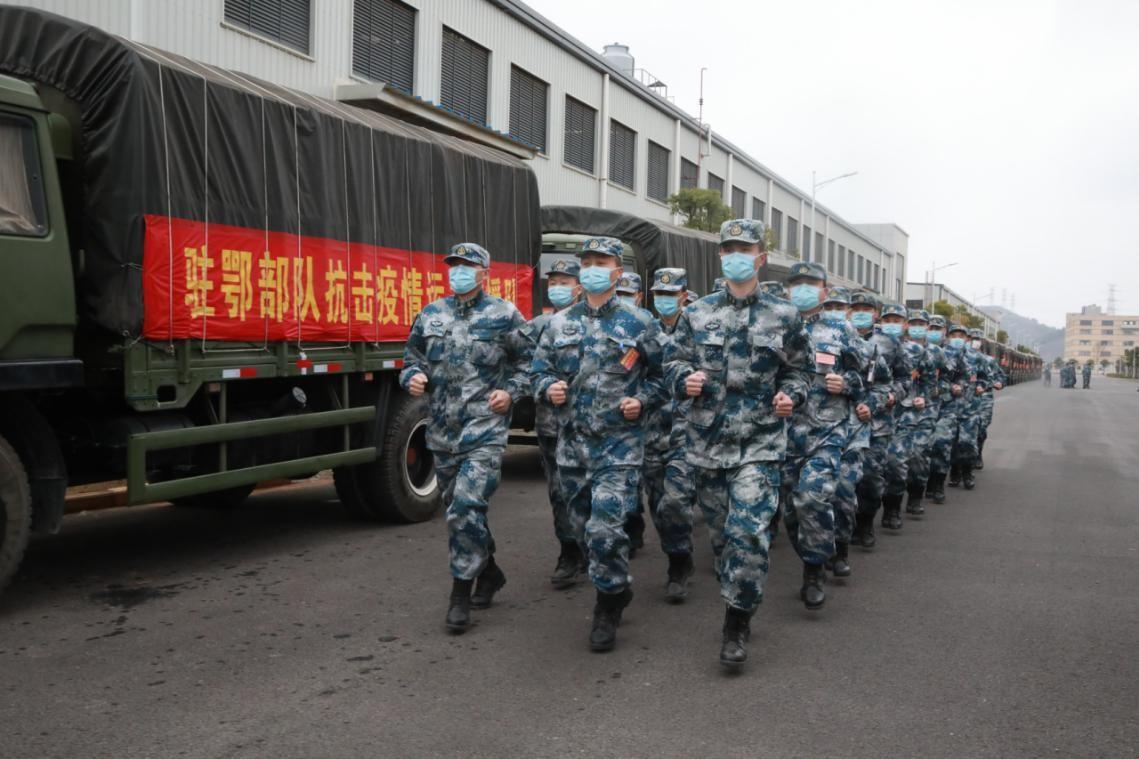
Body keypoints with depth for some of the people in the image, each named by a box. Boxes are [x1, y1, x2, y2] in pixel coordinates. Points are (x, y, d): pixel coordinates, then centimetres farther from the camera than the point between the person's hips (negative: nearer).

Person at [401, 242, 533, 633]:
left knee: (467, 509, -15)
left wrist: (511, 392, -8)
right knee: (459, 510, 15)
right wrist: (413, 377, -3)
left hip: (485, 431, -5)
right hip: (443, 432, 5)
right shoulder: (430, 315, 10)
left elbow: (528, 361, 6)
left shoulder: (504, 315, -1)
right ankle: (488, 571, 36)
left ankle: (460, 594, -4)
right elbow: (412, 357, 18)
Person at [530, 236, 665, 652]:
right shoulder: (560, 324, 8)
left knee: (605, 531, -13)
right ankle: (618, 589, 33)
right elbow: (538, 371, 13)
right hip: (572, 444, 4)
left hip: (619, 444, -4)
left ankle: (608, 607, 7)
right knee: (585, 530, 12)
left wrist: (642, 400, -9)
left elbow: (661, 376, 8)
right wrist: (548, 388, -8)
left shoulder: (639, 324, 1)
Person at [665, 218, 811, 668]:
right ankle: (736, 604, 32)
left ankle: (737, 624, -1)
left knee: (747, 531, -14)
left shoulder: (784, 317, 4)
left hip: (759, 443, -3)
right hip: (707, 441, 3)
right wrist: (685, 379, -11)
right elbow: (674, 360, 10)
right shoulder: (698, 313, 7)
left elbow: (799, 370, 12)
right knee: (720, 532, 12)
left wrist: (790, 396, -8)